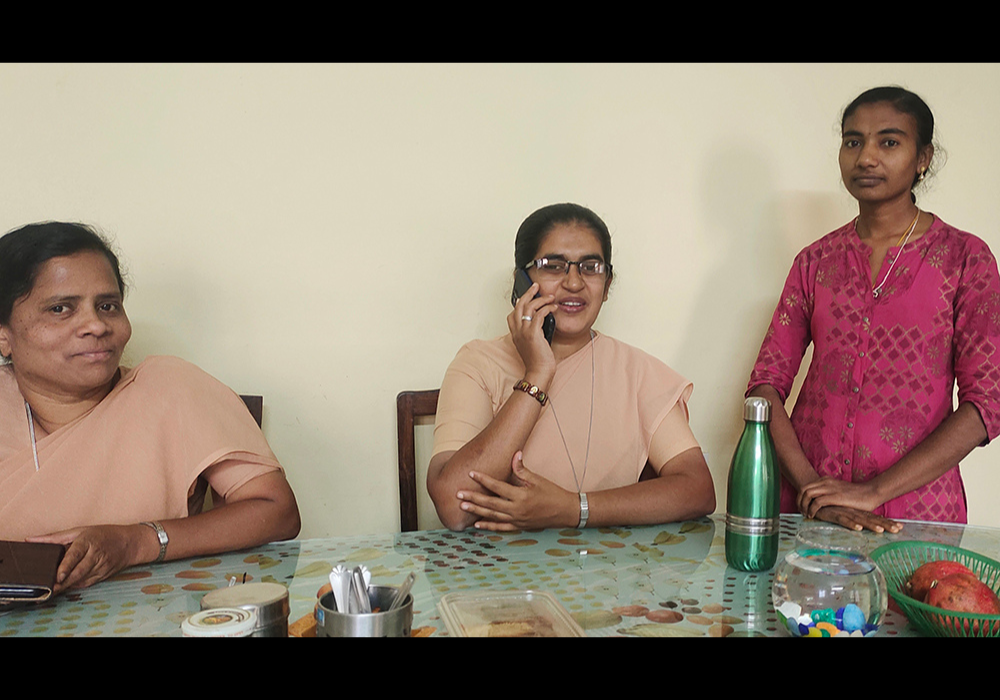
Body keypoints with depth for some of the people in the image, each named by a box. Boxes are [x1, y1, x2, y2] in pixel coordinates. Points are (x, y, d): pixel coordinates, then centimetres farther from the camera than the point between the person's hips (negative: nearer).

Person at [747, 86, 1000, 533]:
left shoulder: (964, 257, 1)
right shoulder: (816, 262, 8)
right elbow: (767, 381, 3)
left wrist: (873, 491, -14)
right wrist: (810, 485, -12)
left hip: (915, 505, -2)